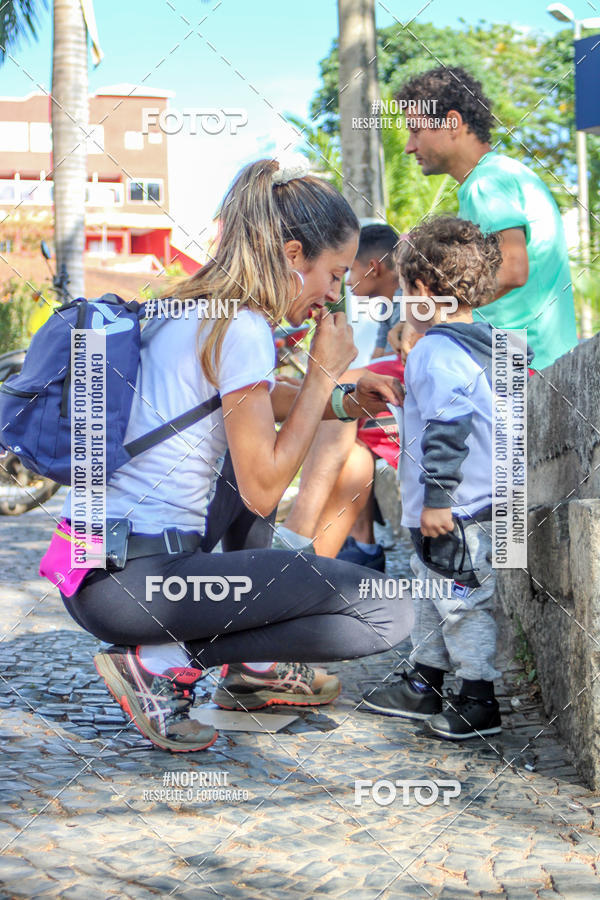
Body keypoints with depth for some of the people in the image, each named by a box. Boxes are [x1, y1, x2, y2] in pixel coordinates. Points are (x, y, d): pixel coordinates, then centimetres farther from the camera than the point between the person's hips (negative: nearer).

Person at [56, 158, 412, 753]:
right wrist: (323, 373, -4)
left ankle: (251, 667, 27)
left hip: (88, 562, 10)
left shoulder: (190, 307, 13)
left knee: (260, 447, 31)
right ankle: (163, 663, -5)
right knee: (387, 614, -11)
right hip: (130, 583, -10)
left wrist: (344, 401, 20)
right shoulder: (242, 329, -14)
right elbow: (263, 491, -13)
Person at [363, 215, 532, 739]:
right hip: (481, 500, 10)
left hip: (453, 512, -10)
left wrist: (437, 496, -22)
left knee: (463, 603, -2)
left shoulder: (435, 352, -17)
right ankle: (425, 684, 31)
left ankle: (480, 703, 6)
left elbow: (447, 426, -24)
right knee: (431, 597, 20)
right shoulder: (484, 344, 13)